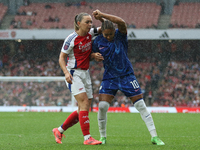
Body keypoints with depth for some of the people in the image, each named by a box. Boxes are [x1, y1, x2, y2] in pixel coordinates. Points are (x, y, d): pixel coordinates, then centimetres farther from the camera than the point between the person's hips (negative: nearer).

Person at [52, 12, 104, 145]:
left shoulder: (90, 34, 5)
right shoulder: (71, 39, -12)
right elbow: (61, 58, -8)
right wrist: (66, 72, -23)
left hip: (85, 74, 7)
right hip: (73, 74, -7)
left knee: (83, 110, 6)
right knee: (84, 103, -19)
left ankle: (59, 131, 21)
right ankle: (87, 138, -19)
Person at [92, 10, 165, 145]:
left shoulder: (120, 35, -9)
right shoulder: (98, 41, -2)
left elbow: (121, 22, -30)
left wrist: (102, 15, -29)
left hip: (127, 75, -2)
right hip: (109, 77, 2)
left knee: (141, 106, -3)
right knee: (102, 106, -13)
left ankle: (154, 137, 2)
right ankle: (103, 137, 5)